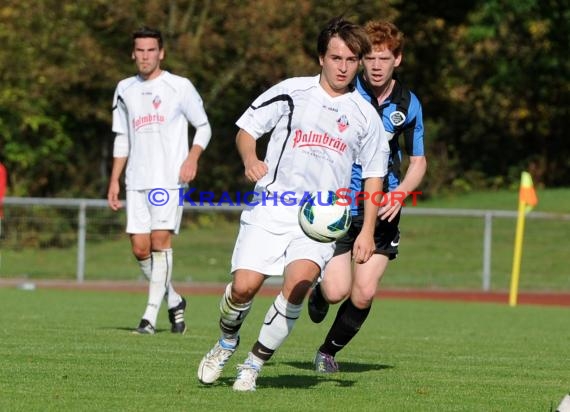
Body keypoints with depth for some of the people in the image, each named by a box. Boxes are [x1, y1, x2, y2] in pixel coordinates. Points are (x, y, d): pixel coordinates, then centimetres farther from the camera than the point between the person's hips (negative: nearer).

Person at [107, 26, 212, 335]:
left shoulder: (180, 87, 0)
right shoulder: (125, 90, 14)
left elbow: (203, 127, 5)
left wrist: (193, 158, -13)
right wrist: (114, 180, 15)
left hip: (169, 178, -5)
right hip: (137, 180, 5)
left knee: (160, 239, -14)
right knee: (140, 248, -1)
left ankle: (151, 315, -12)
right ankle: (173, 301, 20)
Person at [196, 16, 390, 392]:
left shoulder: (365, 115, 7)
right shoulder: (291, 92, 2)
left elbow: (374, 175, 14)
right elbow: (246, 128, 8)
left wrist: (367, 231, 6)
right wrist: (250, 160, -14)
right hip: (270, 206, 0)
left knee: (298, 283, -25)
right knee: (244, 287, -14)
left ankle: (255, 364, -7)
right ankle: (227, 342, 22)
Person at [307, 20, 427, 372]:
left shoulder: (408, 104, 3)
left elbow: (418, 161, 14)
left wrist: (400, 193, -4)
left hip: (382, 211, 3)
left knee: (363, 294, -4)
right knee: (337, 291, -12)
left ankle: (329, 351, 21)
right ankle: (320, 290, 26)